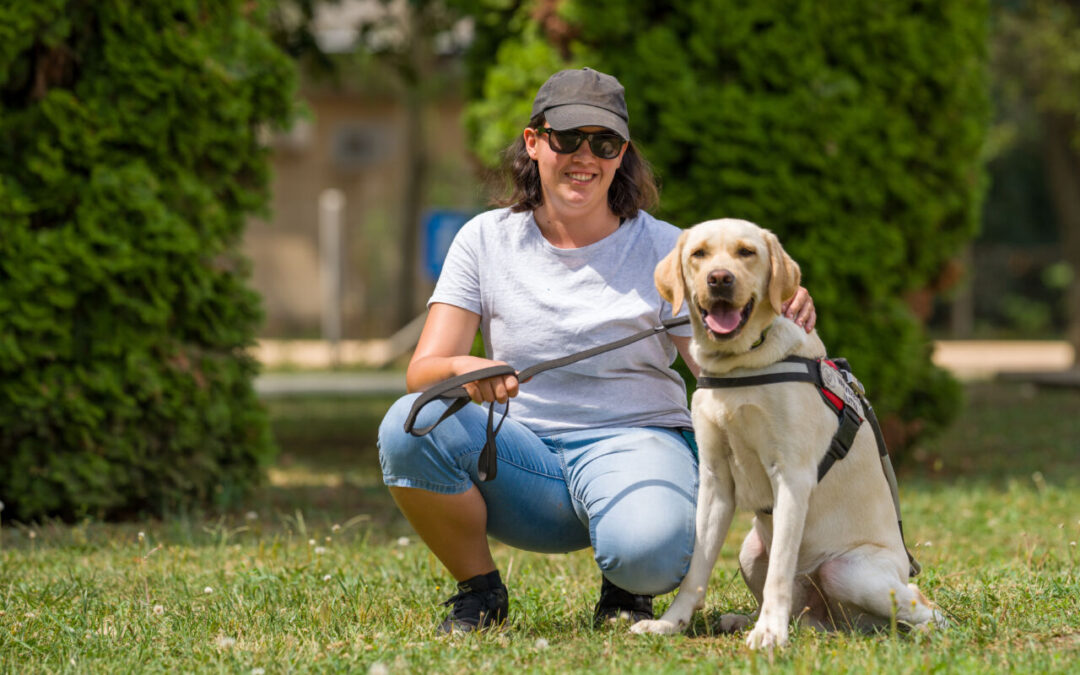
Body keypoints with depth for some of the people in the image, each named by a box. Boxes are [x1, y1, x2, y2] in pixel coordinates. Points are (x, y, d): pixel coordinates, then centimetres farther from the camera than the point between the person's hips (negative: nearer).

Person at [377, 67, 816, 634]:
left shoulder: (662, 248, 3)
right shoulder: (487, 239, 5)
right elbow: (423, 369, -4)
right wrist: (465, 369, -29)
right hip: (523, 449, 2)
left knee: (650, 549, -37)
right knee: (409, 426, -29)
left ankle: (624, 589, 4)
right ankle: (479, 591, -3)